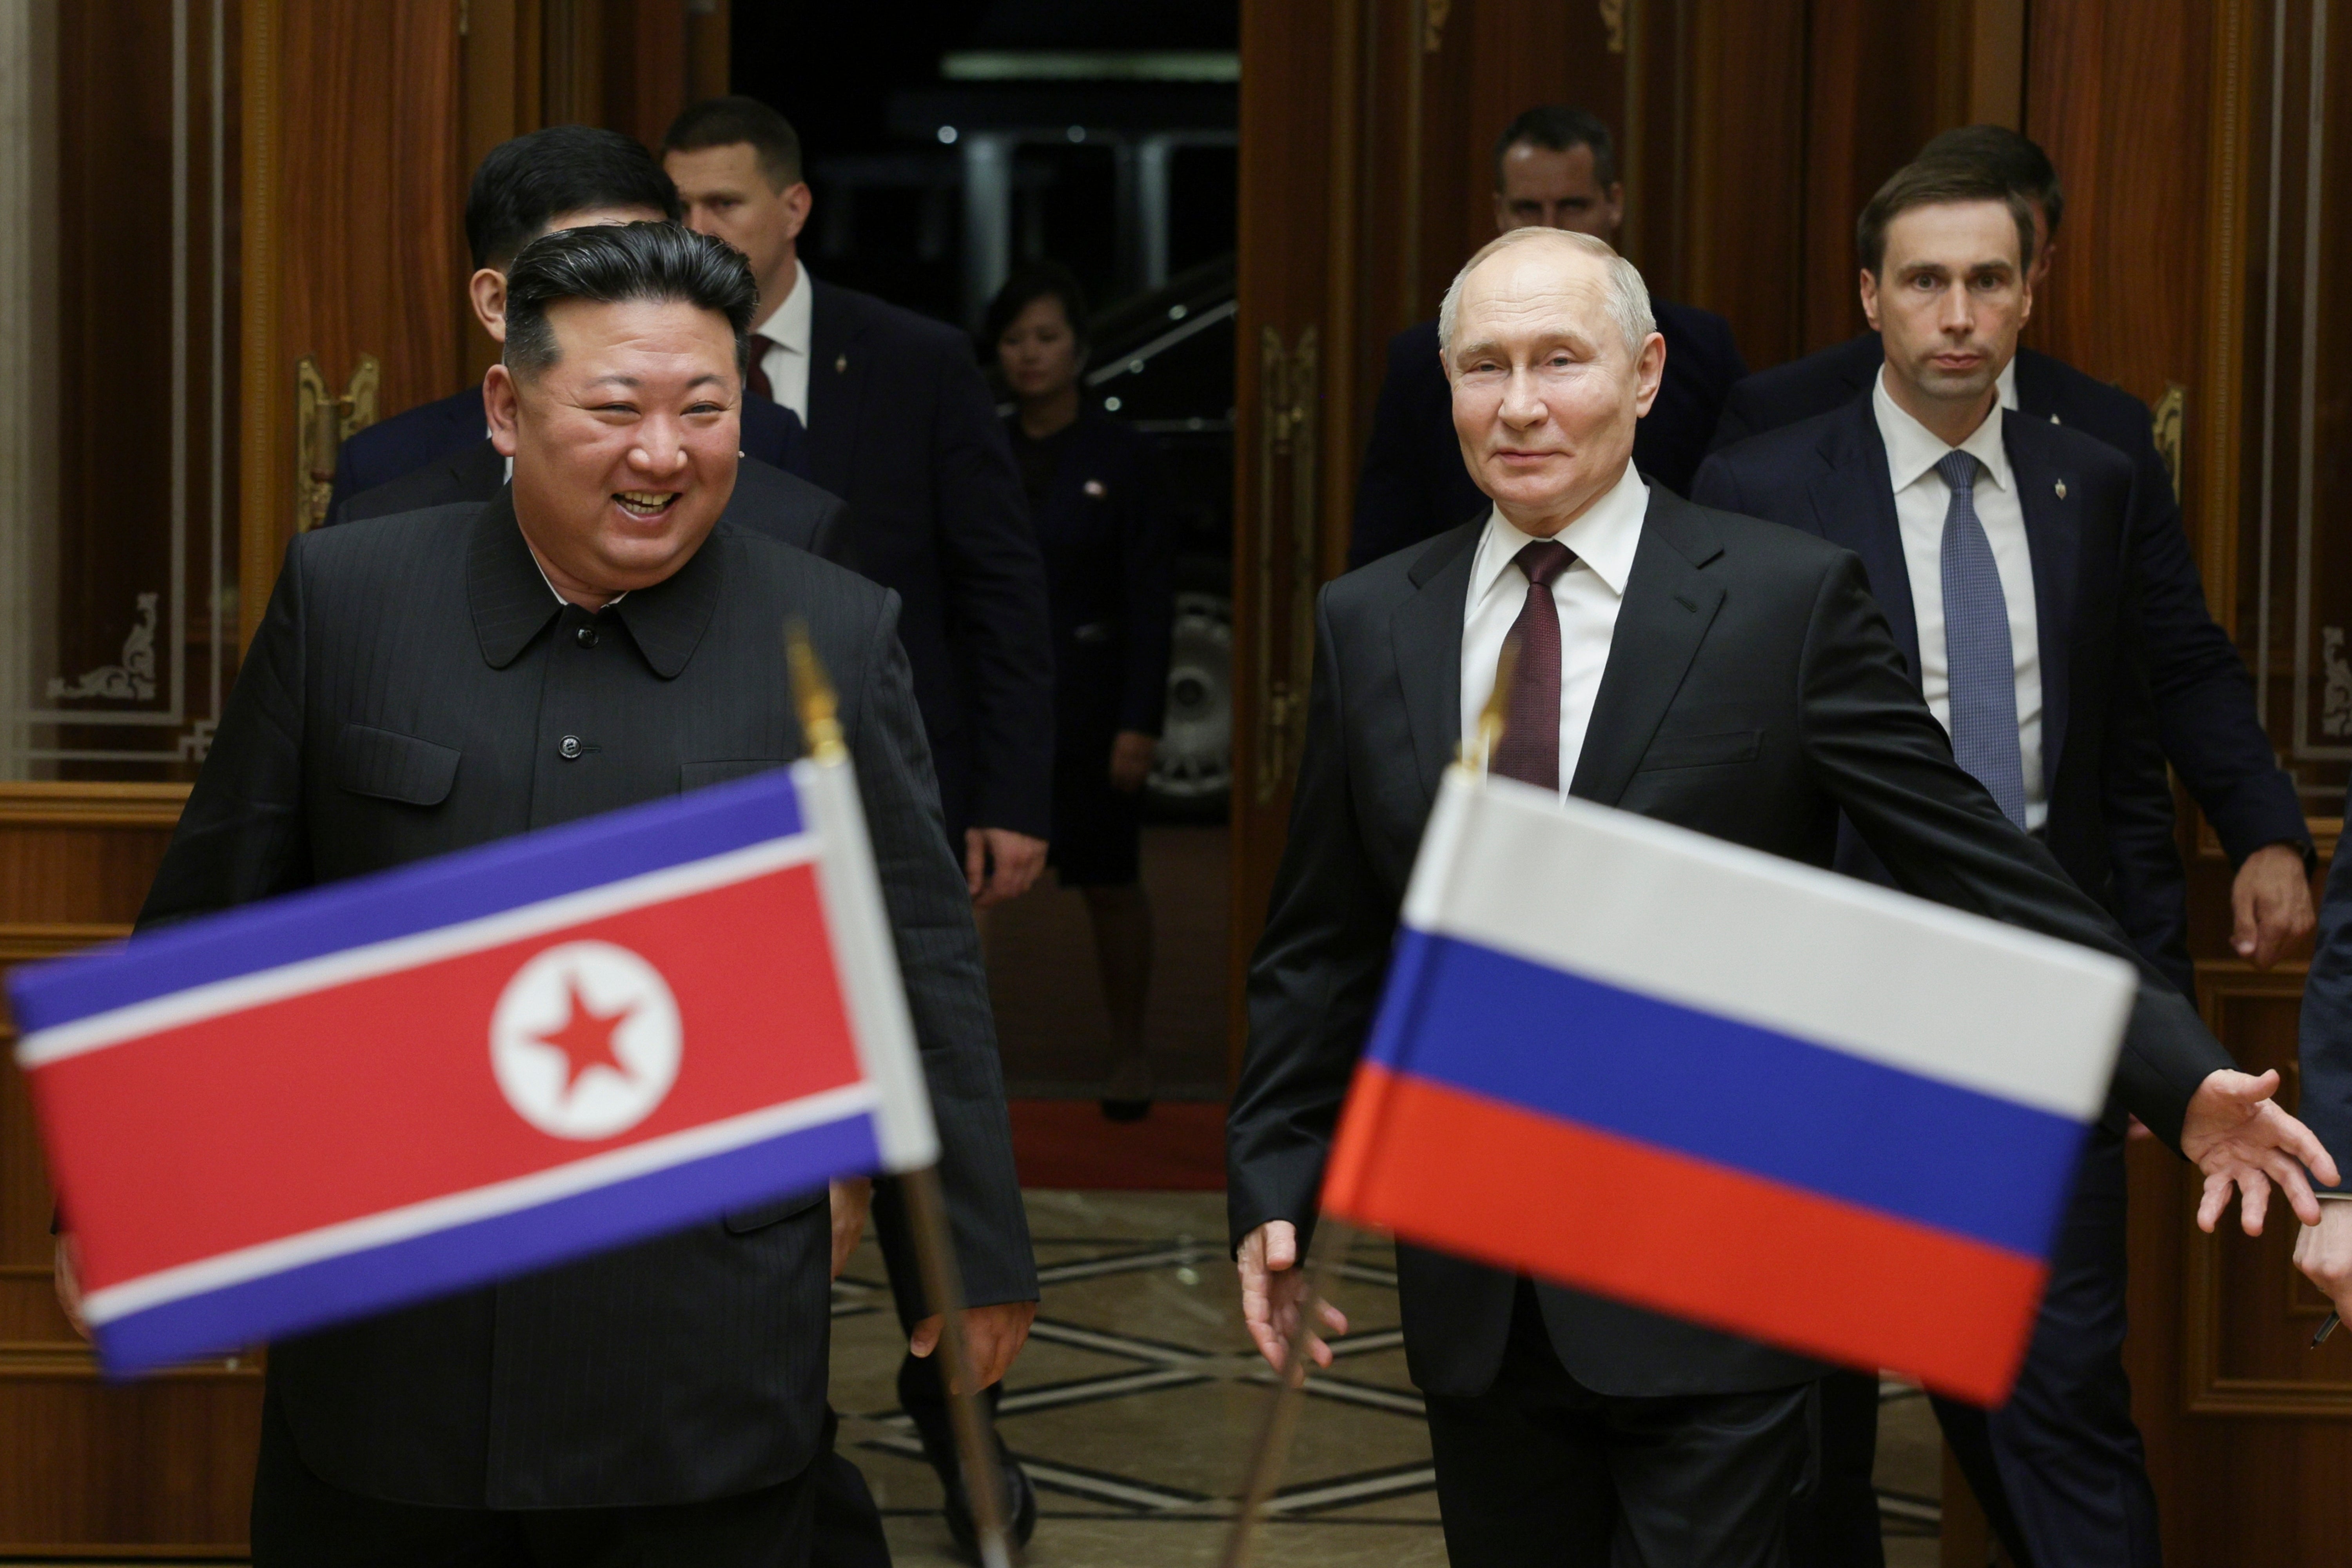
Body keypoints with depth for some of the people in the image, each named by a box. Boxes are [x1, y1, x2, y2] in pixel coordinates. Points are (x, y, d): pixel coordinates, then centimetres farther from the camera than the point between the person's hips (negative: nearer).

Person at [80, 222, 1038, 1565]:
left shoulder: (840, 638, 0)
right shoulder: (344, 597, 1)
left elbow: (922, 966, 4)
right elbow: (213, 919, 8)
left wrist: (980, 1261, 6)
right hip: (381, 1357, 1)